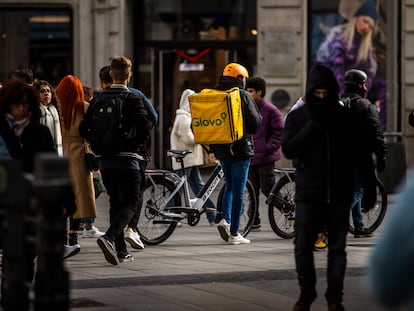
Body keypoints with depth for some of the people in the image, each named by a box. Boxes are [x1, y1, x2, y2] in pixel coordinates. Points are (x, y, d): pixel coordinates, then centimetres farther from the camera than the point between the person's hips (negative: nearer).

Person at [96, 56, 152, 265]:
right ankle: (109, 237, -23)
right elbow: (145, 126, -19)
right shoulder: (132, 99, -9)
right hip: (127, 159, -5)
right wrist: (137, 144, -1)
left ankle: (121, 251, 14)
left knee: (115, 202, 15)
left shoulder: (99, 99, 5)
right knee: (131, 203, 0)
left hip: (105, 160, 5)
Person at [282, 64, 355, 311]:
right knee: (303, 247, -1)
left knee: (337, 248, 6)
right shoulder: (298, 117, 1)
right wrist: (313, 124, -17)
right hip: (309, 194, -1)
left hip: (339, 195, 1)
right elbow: (289, 149, -12)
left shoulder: (345, 117, 5)